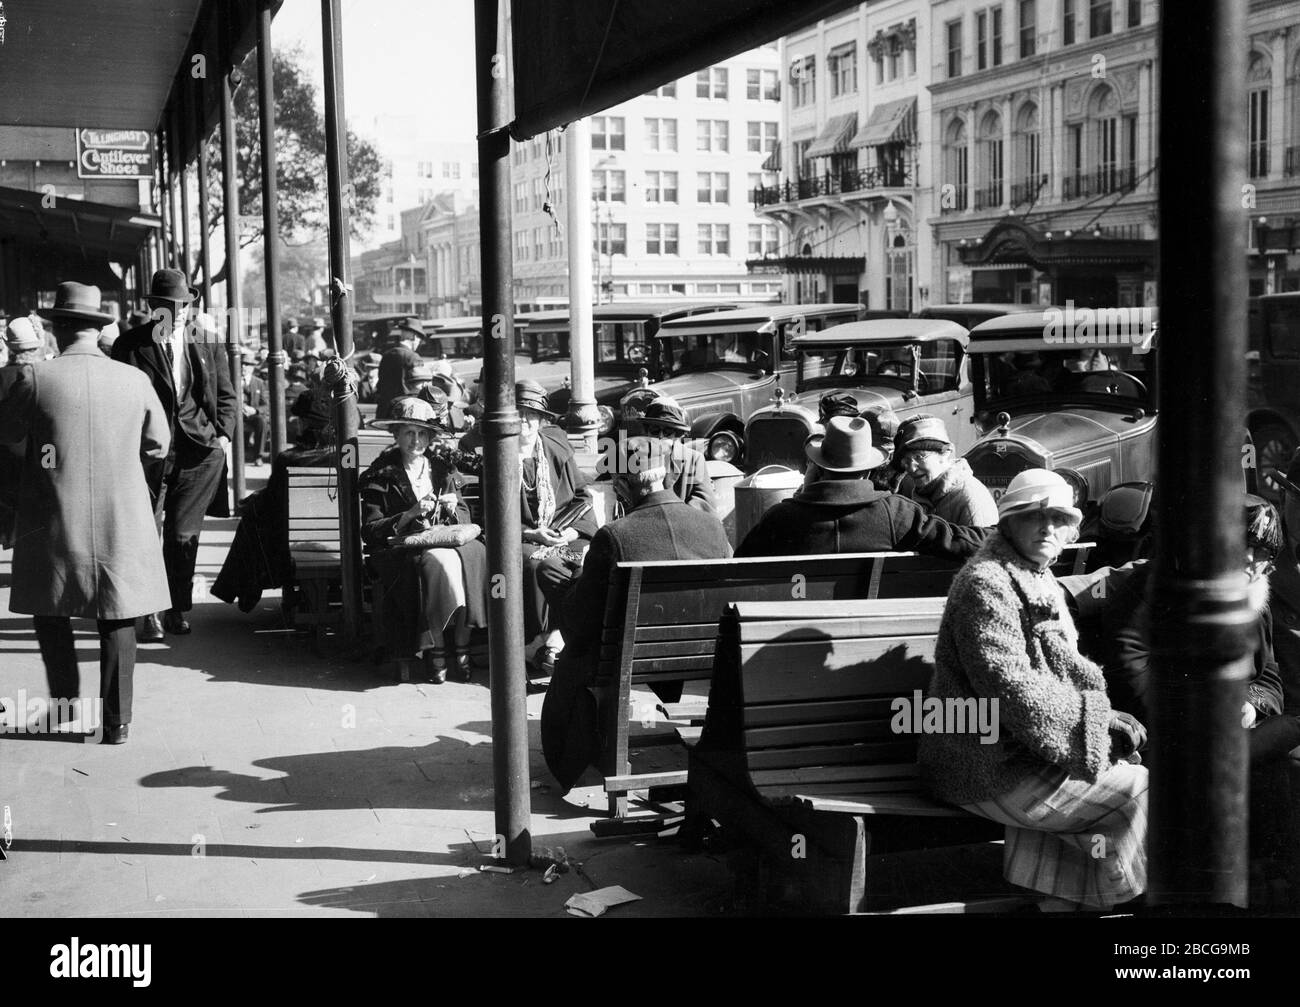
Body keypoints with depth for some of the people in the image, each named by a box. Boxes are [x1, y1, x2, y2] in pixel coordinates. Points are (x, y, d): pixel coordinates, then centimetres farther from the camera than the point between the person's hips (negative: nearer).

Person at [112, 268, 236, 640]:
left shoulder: (208, 344, 9)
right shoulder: (130, 345, 1)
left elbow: (226, 395, 16)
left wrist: (223, 434, 1)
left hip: (199, 451, 2)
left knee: (183, 534, 4)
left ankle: (177, 609, 18)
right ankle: (149, 612, 8)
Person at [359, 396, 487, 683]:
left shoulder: (444, 468, 15)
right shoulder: (379, 476, 3)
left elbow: (465, 518, 18)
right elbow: (370, 531, -4)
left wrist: (452, 509, -5)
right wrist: (411, 514, -15)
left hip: (446, 541, 4)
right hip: (401, 549, -3)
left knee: (474, 555, -30)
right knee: (439, 562, -36)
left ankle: (462, 643, -25)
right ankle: (434, 648, -28)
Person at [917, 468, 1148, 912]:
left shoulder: (1042, 583, 18)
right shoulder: (985, 583, -16)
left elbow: (1064, 674, 22)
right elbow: (1010, 688, -23)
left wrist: (1104, 718, 2)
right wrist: (1097, 717, -16)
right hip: (992, 775, -10)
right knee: (1139, 792, -9)